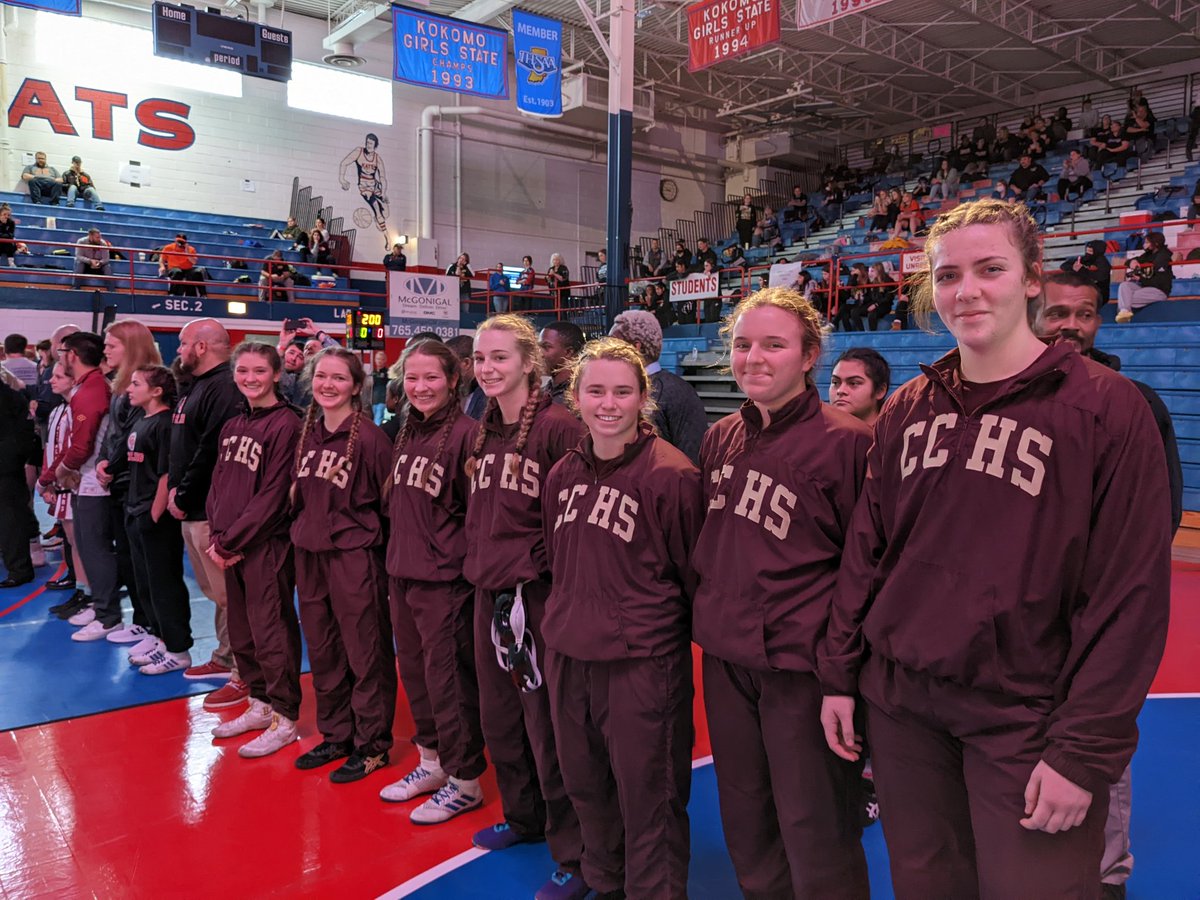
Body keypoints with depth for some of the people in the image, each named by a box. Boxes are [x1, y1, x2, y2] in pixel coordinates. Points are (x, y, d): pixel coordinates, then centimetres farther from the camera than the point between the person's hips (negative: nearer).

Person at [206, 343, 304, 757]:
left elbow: (272, 495, -15)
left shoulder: (286, 425, -12)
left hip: (267, 545, -8)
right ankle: (260, 704, 30)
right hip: (230, 547, 8)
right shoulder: (233, 426, 12)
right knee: (241, 631, 15)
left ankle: (284, 719, 11)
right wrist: (216, 536, -2)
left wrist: (229, 541, -13)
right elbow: (218, 485, 13)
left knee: (271, 632, -1)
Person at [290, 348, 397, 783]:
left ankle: (372, 746, 16)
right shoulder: (308, 432, 8)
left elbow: (389, 502, -8)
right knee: (322, 651, 16)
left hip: (355, 556, -7)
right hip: (309, 554, 7)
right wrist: (305, 530, 13)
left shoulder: (369, 436, -12)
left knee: (365, 653, 3)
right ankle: (335, 735, 31)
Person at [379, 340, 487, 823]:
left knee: (448, 678, 1)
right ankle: (432, 761, 34)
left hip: (444, 579, -8)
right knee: (415, 672, 17)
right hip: (401, 572, 8)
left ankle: (465, 780, 17)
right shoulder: (407, 431, 9)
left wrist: (462, 559, -11)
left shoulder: (465, 432, -14)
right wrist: (399, 553, 14)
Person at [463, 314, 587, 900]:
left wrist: (538, 562, -15)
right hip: (489, 589, 8)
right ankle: (522, 817, 42)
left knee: (546, 725, 1)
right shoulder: (484, 432, 10)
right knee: (497, 715, 20)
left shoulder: (558, 427, -14)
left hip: (537, 591, -8)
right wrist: (479, 560, 11)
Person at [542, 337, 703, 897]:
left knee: (646, 792, 7)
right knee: (584, 783, 21)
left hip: (643, 662, -6)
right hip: (567, 655, 7)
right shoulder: (563, 475, 5)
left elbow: (693, 573, -8)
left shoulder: (671, 476, -14)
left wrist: (703, 640, -1)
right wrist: (562, 622, 15)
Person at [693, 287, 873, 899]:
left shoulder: (845, 441, -11)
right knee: (745, 825, 19)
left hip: (801, 664, -6)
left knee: (814, 836, 7)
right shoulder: (720, 439, 7)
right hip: (725, 656, 6)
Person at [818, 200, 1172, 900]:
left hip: (1025, 722, -4)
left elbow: (1132, 595, -11)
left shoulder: (1106, 408, -9)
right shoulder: (906, 411, 5)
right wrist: (841, 676, 7)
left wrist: (1085, 752, -13)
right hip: (901, 706, 4)